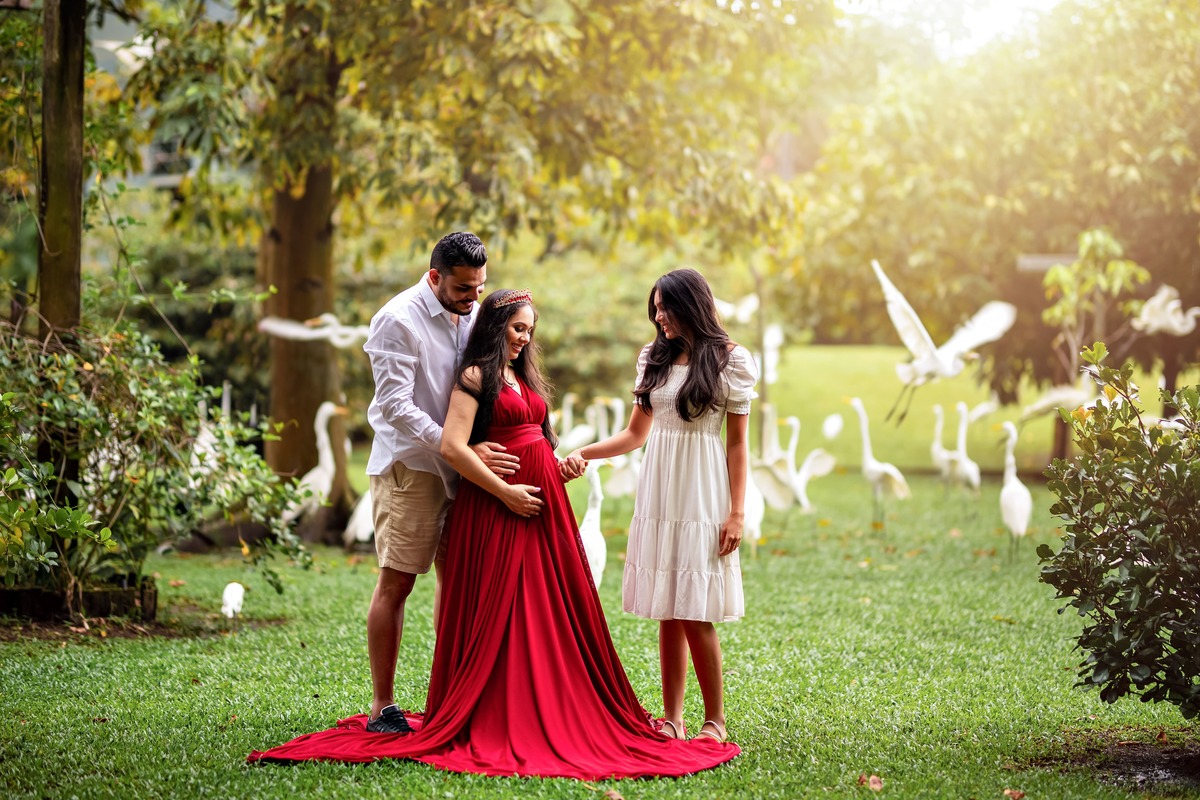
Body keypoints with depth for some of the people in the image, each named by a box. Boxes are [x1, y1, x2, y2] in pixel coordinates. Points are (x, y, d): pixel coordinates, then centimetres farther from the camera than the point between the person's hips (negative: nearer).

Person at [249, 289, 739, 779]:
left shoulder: (524, 377, 19)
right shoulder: (475, 377, -6)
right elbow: (452, 446, -17)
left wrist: (563, 465, 7)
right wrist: (505, 492, -16)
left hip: (543, 504, 8)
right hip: (496, 506, -8)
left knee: (552, 613, 6)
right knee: (498, 618, -5)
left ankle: (553, 717, 12)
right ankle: (496, 725, 0)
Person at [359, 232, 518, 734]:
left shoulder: (472, 315, 9)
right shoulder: (398, 320, -13)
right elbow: (397, 407, -18)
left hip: (460, 465, 7)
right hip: (409, 466, -7)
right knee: (397, 581, -6)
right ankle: (382, 707, -2)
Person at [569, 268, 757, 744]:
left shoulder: (731, 361, -1)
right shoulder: (654, 358, 12)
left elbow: (737, 443, -1)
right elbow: (636, 433, 15)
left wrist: (737, 512, -6)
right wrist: (583, 453, 0)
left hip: (702, 495, -5)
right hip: (658, 491, 5)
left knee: (695, 613, -8)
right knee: (667, 612, 4)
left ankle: (715, 719, 2)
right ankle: (672, 718, 9)